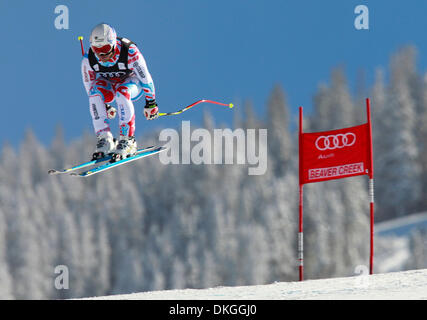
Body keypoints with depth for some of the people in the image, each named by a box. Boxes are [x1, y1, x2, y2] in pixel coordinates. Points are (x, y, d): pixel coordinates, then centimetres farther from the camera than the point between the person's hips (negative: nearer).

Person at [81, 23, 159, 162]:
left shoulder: (130, 53, -30)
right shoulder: (89, 59, -21)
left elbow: (145, 77, -17)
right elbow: (89, 84, -2)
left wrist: (150, 103, -8)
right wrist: (105, 106, 8)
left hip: (132, 83, -3)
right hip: (108, 85, 3)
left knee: (122, 93, -38)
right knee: (95, 90, -32)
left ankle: (128, 141, -29)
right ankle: (104, 139, -29)